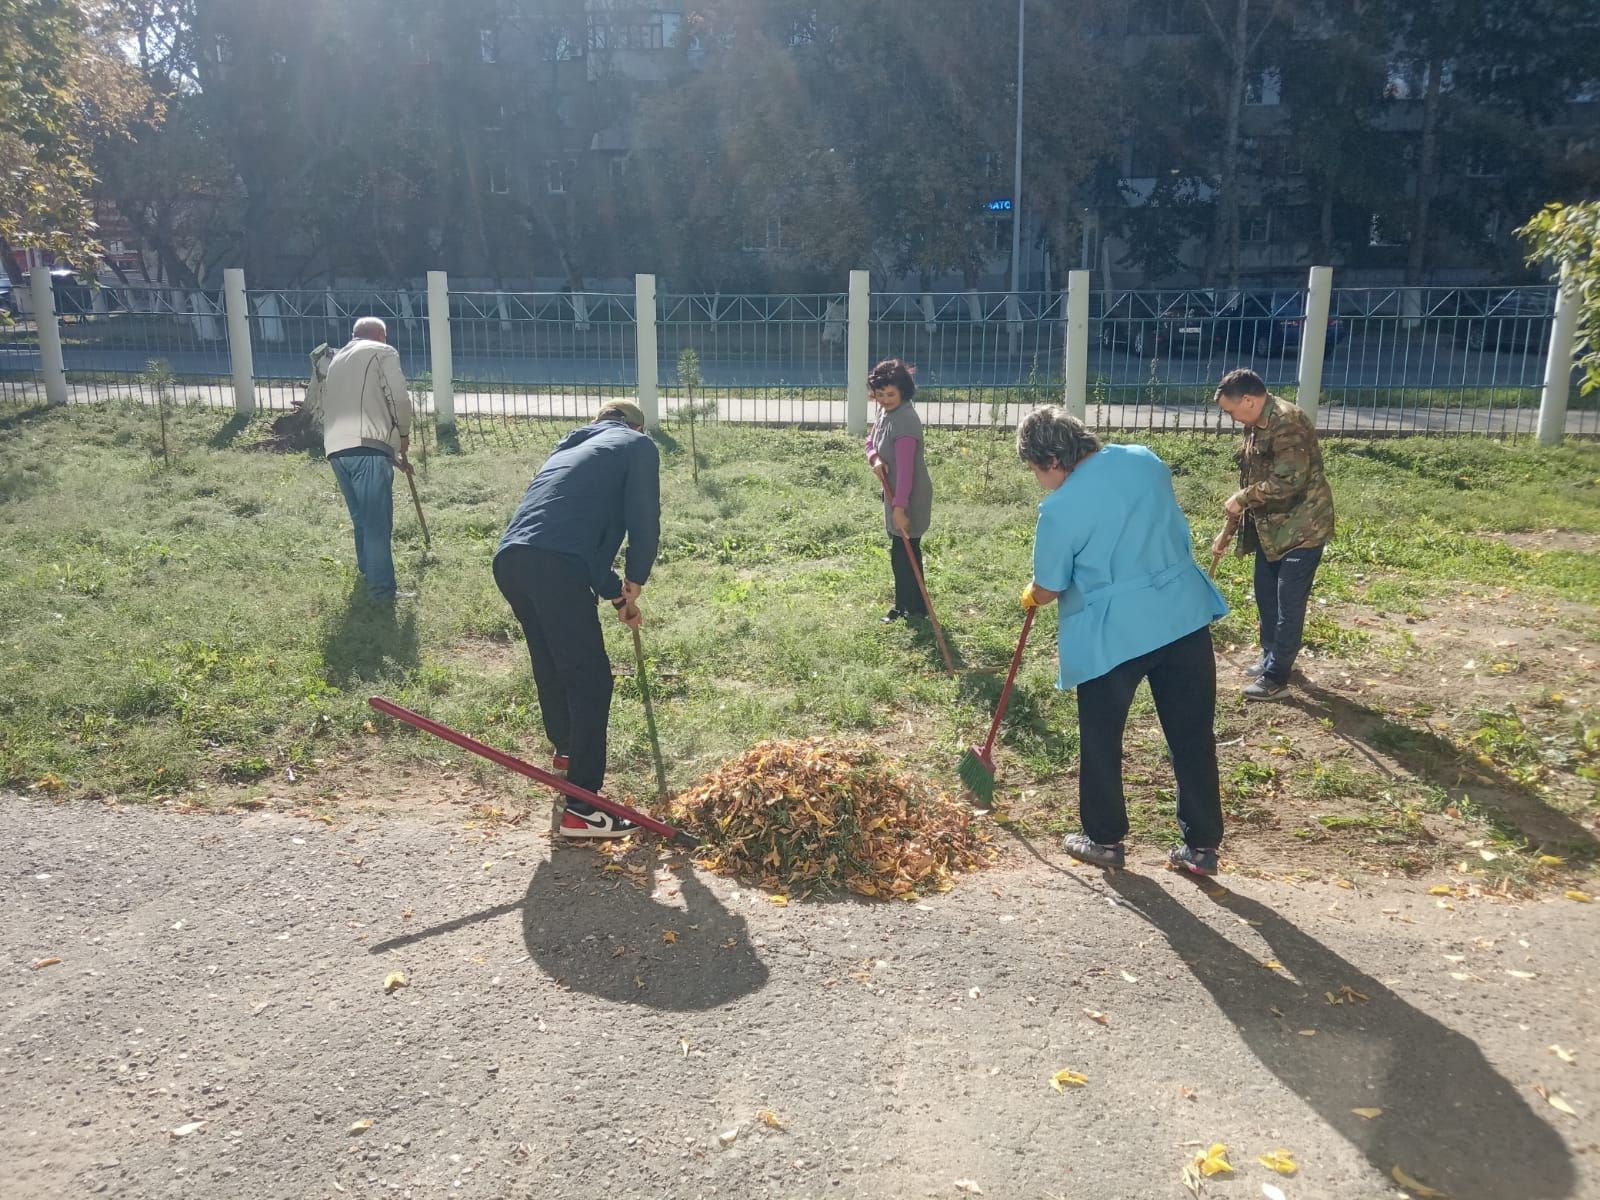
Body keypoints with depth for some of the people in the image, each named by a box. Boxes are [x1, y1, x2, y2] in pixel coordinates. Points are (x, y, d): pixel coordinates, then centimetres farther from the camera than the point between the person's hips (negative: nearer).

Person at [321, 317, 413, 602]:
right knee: (377, 521, -6)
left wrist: (392, 454, 32)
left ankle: (367, 570, 36)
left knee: (361, 517, 22)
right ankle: (382, 590, -8)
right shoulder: (383, 353, 9)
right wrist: (404, 434, 14)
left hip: (335, 447, 7)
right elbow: (399, 399, -6)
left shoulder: (337, 360, 32)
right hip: (367, 446, -7)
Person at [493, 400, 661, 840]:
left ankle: (567, 752, 50)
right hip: (555, 566, -8)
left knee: (552, 667, 27)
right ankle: (581, 810, -2)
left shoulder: (571, 447, 35)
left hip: (509, 559, 8)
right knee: (591, 678, -1)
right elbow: (644, 522, 1)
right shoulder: (638, 446, 14)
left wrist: (615, 594, 37)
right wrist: (635, 581, 16)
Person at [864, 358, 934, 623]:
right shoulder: (886, 412, 4)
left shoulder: (905, 420, -26)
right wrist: (874, 460, -10)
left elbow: (906, 468, -30)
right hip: (894, 492, 10)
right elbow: (871, 441, 13)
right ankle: (906, 605, 28)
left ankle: (913, 608, 8)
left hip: (909, 497, -10)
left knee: (904, 551, -3)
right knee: (902, 550, 16)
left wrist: (899, 507, -32)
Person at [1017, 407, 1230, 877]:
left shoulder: (1061, 508, -14)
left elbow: (1047, 591, -5)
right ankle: (1201, 846, 20)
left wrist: (1028, 596, 16)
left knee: (1101, 740, 14)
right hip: (1185, 615, 6)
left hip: (1114, 633, -5)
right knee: (1193, 736, 12)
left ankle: (1104, 840, 26)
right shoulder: (1146, 460, 4)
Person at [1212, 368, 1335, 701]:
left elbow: (1289, 481, -29)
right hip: (1272, 526, 10)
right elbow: (1252, 480, 16)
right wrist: (1227, 531, 16)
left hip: (1302, 526, -10)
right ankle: (1271, 657, 36)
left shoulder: (1287, 422, -22)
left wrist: (1242, 498, -17)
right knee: (1266, 595, 19)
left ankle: (1276, 679, 3)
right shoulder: (1256, 425, 8)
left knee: (1288, 604, -4)